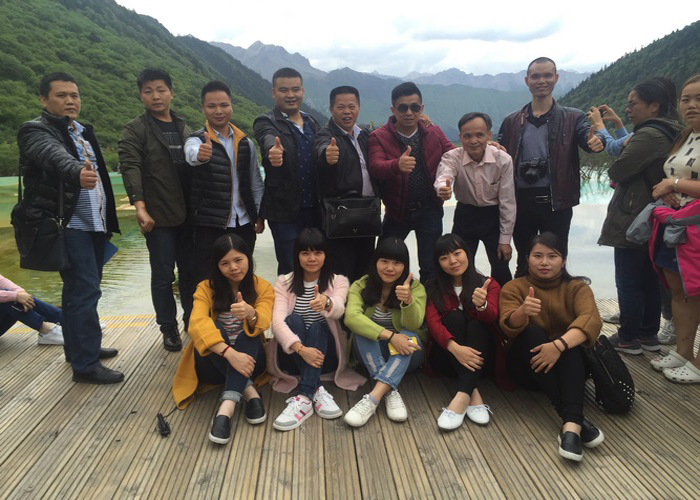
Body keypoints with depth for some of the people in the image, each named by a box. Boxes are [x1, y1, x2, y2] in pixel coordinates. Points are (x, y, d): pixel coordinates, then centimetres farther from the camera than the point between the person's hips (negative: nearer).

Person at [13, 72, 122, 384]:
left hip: (93, 225, 8)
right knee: (85, 291, -9)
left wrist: (107, 220, 16)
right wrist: (77, 172, -53)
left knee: (80, 290, 16)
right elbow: (55, 156, -31)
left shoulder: (83, 132, 16)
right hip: (69, 227, -8)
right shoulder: (36, 130, -8)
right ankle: (86, 365, -2)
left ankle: (78, 348, 28)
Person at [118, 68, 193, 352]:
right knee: (163, 276, 3)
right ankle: (168, 328, 18)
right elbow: (130, 168, -14)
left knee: (190, 272, 12)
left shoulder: (183, 128, 14)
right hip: (158, 216, -4)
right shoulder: (135, 130, -2)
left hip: (188, 213, 5)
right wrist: (140, 207, -27)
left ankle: (192, 320, 29)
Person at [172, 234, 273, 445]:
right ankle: (249, 391, -31)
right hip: (214, 362, 0)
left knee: (249, 332, -31)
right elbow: (197, 324, -26)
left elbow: (263, 323, -23)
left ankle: (227, 406, -45)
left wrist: (251, 314, -48)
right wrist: (229, 353, -40)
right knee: (212, 328, -29)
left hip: (249, 359, 0)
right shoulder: (206, 288, -5)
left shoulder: (263, 288, -3)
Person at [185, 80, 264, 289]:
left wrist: (259, 215, 5)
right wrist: (201, 154, -52)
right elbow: (192, 154, -30)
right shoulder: (197, 139, -5)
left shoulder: (245, 143, 8)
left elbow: (256, 182, 12)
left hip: (244, 224, 4)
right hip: (210, 226, -4)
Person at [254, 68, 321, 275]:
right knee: (291, 270, 0)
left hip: (315, 208, 6)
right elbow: (268, 139, -30)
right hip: (286, 210, -5)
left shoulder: (312, 122, 13)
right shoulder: (266, 122, -6)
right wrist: (273, 150, -51)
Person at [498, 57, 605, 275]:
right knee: (524, 263, 12)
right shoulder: (511, 122, 11)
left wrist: (596, 141, -35)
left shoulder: (573, 117, 6)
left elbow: (587, 136, -12)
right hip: (521, 202, 1)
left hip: (556, 202, -1)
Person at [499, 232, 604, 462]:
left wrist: (559, 345, -38)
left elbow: (591, 320, -20)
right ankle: (575, 419, -39)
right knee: (532, 332, -29)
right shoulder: (514, 287, 0)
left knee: (567, 340, -30)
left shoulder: (577, 287, 2)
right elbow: (508, 327, -19)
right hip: (528, 366, 0)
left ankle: (571, 424, -45)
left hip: (568, 364, 0)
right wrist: (523, 311, -43)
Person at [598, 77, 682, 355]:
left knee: (628, 283, 0)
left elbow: (615, 172, -17)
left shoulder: (648, 135, -19)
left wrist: (617, 176, 3)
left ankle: (628, 339, 10)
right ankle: (649, 335, 25)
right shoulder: (670, 133, 12)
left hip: (632, 221, -9)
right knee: (649, 281, 15)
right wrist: (625, 179, 3)